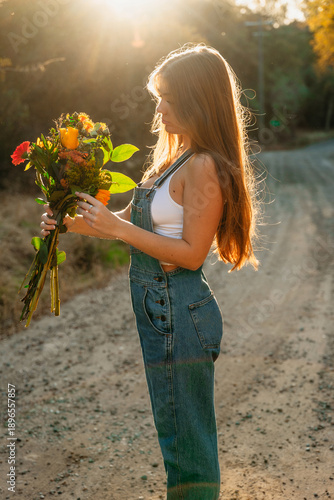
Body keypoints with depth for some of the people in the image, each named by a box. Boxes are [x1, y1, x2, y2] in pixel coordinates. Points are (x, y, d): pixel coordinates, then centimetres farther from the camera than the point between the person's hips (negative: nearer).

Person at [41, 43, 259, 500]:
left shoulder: (204, 167, -19)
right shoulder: (178, 157, 12)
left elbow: (191, 254, -21)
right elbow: (133, 221, 15)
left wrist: (118, 228, -21)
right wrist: (71, 223, 6)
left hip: (179, 314, -10)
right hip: (161, 310, 10)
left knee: (184, 437, 6)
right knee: (179, 430, 22)